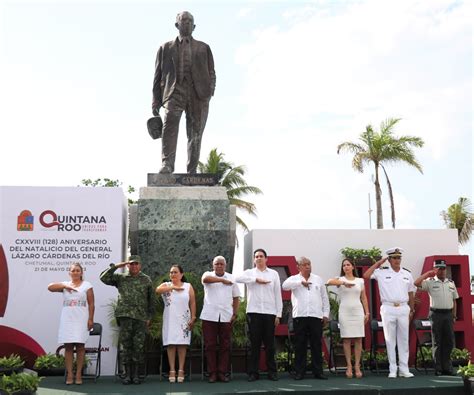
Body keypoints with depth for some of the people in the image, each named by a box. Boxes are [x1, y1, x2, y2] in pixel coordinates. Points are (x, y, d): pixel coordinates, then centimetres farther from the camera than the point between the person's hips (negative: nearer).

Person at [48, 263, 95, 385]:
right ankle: (69, 374, 2)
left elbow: (91, 304, 2)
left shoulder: (87, 285, 7)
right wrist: (65, 285, -11)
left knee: (80, 346, -3)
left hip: (81, 320, -2)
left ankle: (78, 374, 2)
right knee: (68, 347, -1)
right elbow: (50, 287, -3)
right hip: (67, 320, 2)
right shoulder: (65, 285, 12)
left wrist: (91, 319, -6)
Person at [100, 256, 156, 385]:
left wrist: (149, 317, 6)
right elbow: (104, 278, 0)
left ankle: (136, 374, 9)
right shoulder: (120, 278, 11)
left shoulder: (146, 280, 10)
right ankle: (127, 374, 8)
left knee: (139, 346, 0)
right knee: (126, 345, 1)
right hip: (125, 316, 0)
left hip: (141, 318, 0)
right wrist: (115, 266, -3)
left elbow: (152, 300, 11)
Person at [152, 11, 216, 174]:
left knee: (195, 134, -4)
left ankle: (192, 172, -1)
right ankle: (167, 165, -36)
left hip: (198, 93, 1)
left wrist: (211, 87, -4)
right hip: (174, 91, -1)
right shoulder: (166, 48, 21)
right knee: (170, 124, -27)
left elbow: (211, 73, 17)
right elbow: (158, 75, 18)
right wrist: (156, 100, 9)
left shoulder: (203, 48, 23)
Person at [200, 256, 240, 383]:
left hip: (226, 317, 2)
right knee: (210, 345, -1)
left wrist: (235, 314, 2)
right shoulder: (208, 275, 6)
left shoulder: (231, 278, 12)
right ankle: (212, 373, 5)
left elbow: (236, 298, 13)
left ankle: (222, 372, 8)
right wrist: (222, 280, -24)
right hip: (209, 316, -2)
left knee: (225, 346, 2)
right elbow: (205, 279, -21)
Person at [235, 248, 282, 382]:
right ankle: (253, 372, 7)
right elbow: (238, 278, -14)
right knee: (254, 343, 1)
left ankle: (272, 372, 12)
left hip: (270, 312, 1)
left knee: (270, 344, 4)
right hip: (253, 312, -1)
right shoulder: (250, 272, 9)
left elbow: (278, 294, 8)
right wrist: (256, 279, -15)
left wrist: (278, 314, 2)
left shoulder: (274, 274, 11)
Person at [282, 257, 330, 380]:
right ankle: (300, 371, 7)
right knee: (300, 345, 1)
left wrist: (326, 313, 9)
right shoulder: (294, 279, 8)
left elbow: (325, 298, 16)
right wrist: (301, 282, -20)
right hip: (300, 316, -2)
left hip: (316, 316, 2)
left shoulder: (318, 279, 16)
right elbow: (285, 286, -15)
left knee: (316, 345, 3)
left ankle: (318, 371, 9)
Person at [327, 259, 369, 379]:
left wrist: (367, 312, 7)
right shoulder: (340, 279, 3)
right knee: (346, 339, 0)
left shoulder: (360, 281, 10)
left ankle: (357, 366, 5)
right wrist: (343, 283, -32)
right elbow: (329, 282, -20)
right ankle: (349, 366, 6)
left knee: (358, 339, 0)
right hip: (344, 311, -1)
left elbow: (364, 298, 13)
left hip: (358, 311, 2)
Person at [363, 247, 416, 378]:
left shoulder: (407, 274, 10)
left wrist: (412, 310, 13)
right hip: (388, 309, -3)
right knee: (390, 339, 1)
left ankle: (404, 369, 11)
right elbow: (366, 275, -12)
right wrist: (378, 263, -7)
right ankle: (392, 369, 6)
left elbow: (411, 293, 15)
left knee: (403, 339, 6)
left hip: (403, 309, 3)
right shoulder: (382, 272, 0)